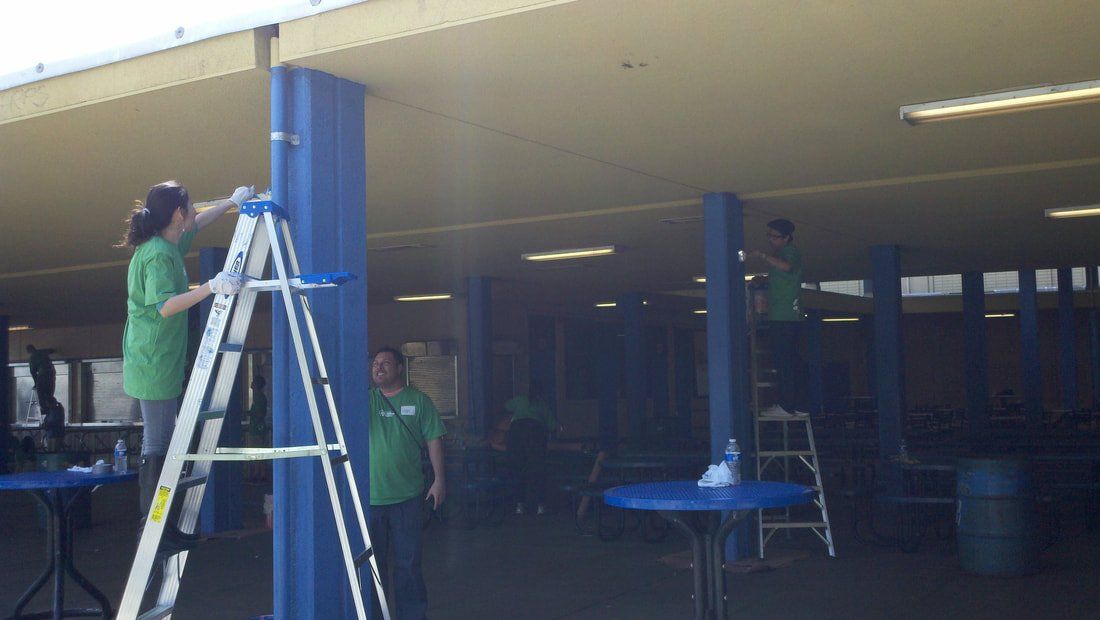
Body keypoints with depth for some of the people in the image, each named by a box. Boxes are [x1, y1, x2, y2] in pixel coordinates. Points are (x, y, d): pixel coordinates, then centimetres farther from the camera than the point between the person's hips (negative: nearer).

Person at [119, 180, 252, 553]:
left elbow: (196, 225, 32)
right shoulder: (159, 254, -16)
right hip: (155, 364, -10)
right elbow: (164, 307, -25)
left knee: (157, 445, 12)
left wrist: (231, 202, 37)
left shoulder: (164, 246, 14)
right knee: (158, 447, -7)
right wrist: (211, 287, -32)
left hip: (157, 362, 10)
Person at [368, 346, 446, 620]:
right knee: (371, 561, 9)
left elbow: (433, 440, 3)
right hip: (368, 496, 2)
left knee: (408, 561, 4)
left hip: (406, 495, -1)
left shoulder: (418, 400, 4)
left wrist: (439, 479, -1)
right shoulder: (365, 400, 9)